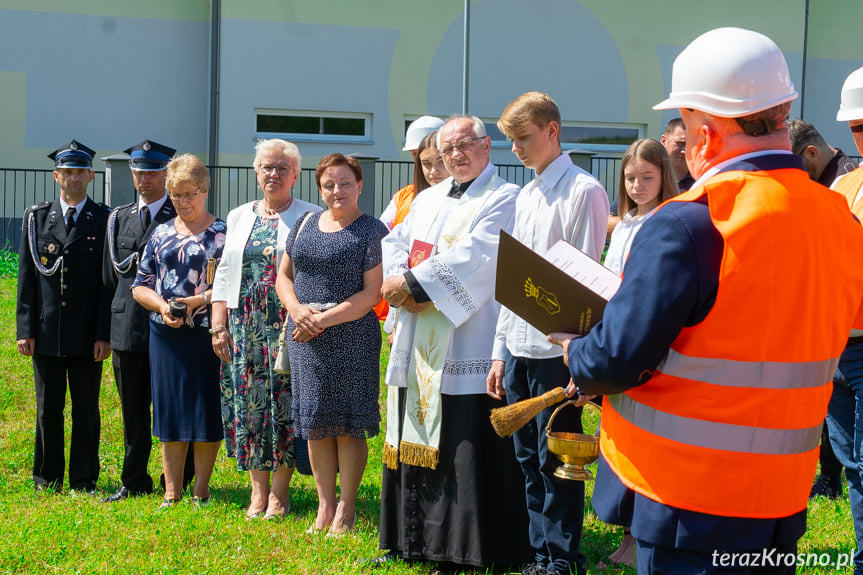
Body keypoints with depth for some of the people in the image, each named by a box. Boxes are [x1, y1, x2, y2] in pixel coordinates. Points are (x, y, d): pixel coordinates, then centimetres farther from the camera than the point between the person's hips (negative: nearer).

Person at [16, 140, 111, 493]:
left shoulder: (105, 220, 2)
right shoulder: (36, 217, 7)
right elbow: (26, 277, 6)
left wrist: (104, 334, -7)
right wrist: (25, 330, 0)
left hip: (87, 334, -1)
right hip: (46, 332, 1)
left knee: (86, 409, 5)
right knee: (48, 408, 8)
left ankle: (84, 480, 14)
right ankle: (47, 479, 19)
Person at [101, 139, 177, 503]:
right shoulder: (118, 218, 13)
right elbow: (111, 275, 18)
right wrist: (130, 302, 11)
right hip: (127, 327, 4)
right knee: (133, 412, 10)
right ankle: (134, 483, 19)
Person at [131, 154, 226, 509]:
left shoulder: (224, 233, 1)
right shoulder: (161, 235, 11)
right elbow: (140, 286, 11)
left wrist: (198, 300, -17)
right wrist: (162, 305, -8)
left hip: (208, 335, -3)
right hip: (166, 336, 3)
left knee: (207, 414, 1)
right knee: (170, 413, 6)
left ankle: (201, 492, 12)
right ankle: (172, 493, 14)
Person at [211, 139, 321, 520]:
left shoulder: (310, 217, 1)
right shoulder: (239, 217, 14)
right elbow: (224, 274, 13)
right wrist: (219, 326, 5)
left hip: (287, 327, -4)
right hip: (245, 328, 4)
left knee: (284, 402, -3)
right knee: (249, 402, 4)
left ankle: (279, 492, 6)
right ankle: (258, 489, 13)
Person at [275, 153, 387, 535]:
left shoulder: (372, 231, -3)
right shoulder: (305, 225, 13)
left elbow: (371, 293, -9)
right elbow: (284, 275, 16)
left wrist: (323, 319, -14)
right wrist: (297, 309, -4)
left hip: (351, 336, -5)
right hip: (305, 340, 5)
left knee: (348, 424, -1)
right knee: (315, 422, 8)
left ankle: (346, 508, 9)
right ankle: (324, 505, 18)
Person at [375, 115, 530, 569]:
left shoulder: (504, 199, -4)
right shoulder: (428, 199, 19)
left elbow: (473, 257, -16)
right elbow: (394, 245, 11)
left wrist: (410, 282, -15)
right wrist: (400, 284, -10)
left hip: (467, 341, -7)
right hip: (418, 343, 7)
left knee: (464, 443, -6)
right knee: (414, 441, 11)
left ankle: (468, 546, 2)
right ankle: (411, 541, 20)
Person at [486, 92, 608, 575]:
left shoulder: (583, 191, -8)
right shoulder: (526, 196, 16)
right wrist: (500, 351, 16)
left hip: (556, 350, -8)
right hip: (518, 348, 8)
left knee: (556, 461, -1)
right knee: (529, 461, 12)